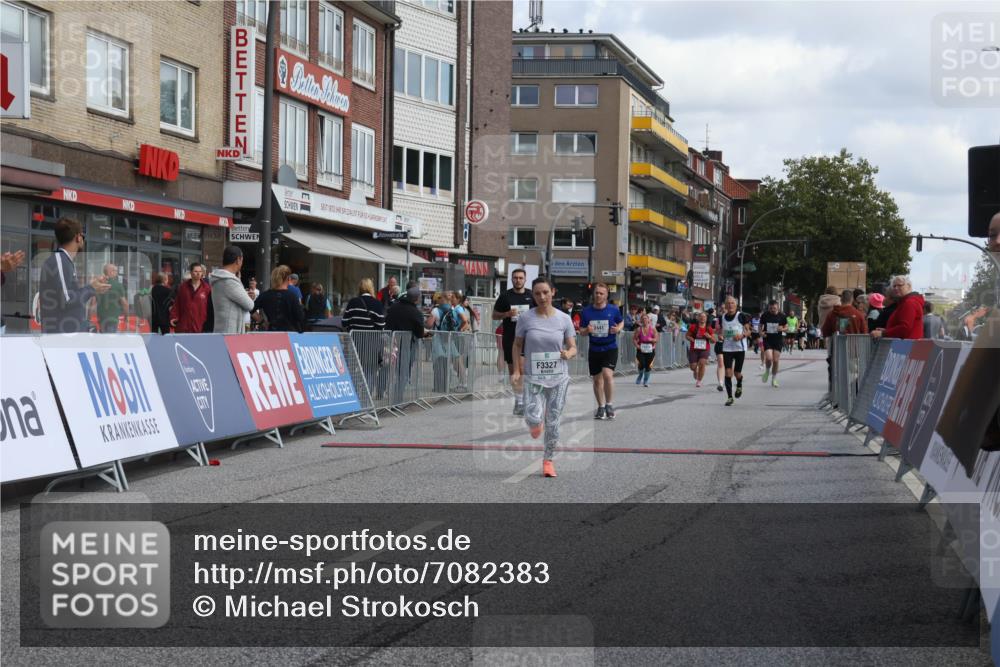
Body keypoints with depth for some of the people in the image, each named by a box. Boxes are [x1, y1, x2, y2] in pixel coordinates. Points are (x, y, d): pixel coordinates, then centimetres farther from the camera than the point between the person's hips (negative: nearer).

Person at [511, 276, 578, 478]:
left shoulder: (564, 319, -1)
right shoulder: (526, 317, -3)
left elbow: (573, 348, 4)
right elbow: (517, 345, 6)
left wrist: (568, 354, -20)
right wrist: (517, 370, -3)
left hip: (558, 378, 1)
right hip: (533, 377, -1)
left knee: (553, 422, 5)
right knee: (533, 419, -17)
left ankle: (548, 460, 23)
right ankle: (535, 423, 22)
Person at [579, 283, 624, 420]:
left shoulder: (613, 310, -5)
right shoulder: (586, 311, -1)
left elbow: (621, 322, 12)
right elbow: (581, 330, 7)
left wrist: (618, 329, -10)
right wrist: (587, 330, -16)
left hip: (610, 348, -3)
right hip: (594, 350, 3)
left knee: (607, 374, -22)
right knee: (597, 379, 10)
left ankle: (609, 404, -5)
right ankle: (601, 407, 26)